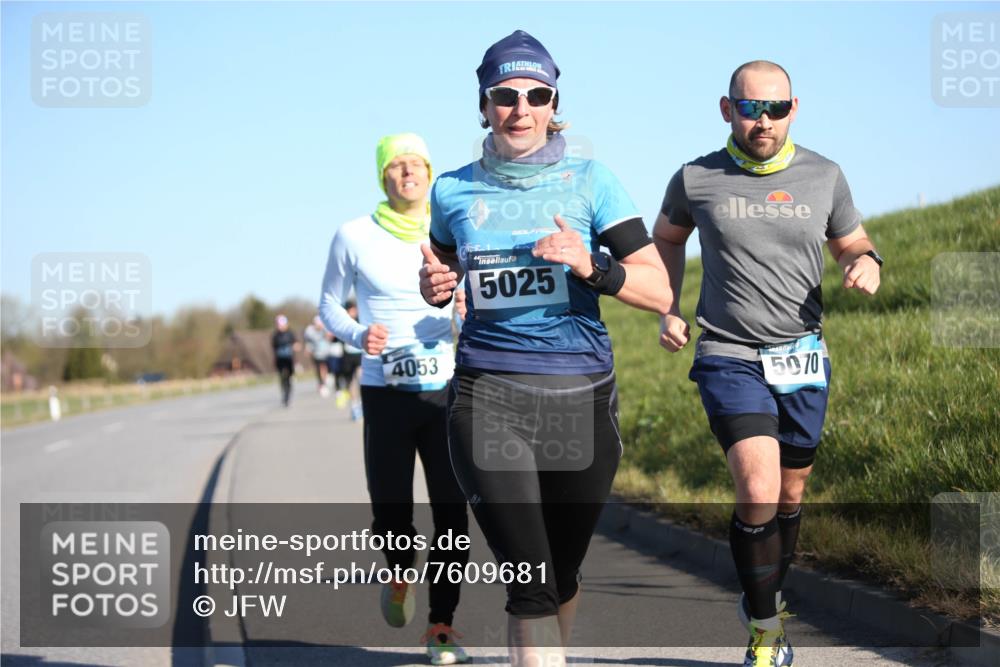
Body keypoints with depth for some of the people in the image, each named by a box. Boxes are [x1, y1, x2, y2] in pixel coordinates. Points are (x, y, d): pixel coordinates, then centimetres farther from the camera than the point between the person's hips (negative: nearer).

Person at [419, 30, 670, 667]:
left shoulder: (589, 180, 0)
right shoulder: (454, 190, 6)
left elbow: (658, 292, -3)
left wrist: (591, 266, -21)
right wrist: (435, 285, 2)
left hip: (581, 397, 1)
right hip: (488, 395, 0)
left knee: (562, 573, 14)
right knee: (530, 581, -14)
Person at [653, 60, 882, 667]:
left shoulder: (824, 176, 1)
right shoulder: (696, 180, -3)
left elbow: (851, 241, 16)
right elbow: (666, 238, 17)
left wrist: (867, 263, -8)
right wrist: (668, 310, 7)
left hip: (804, 361, 3)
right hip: (730, 358, -3)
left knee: (790, 493, 13)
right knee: (758, 492, -18)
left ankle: (766, 599, 38)